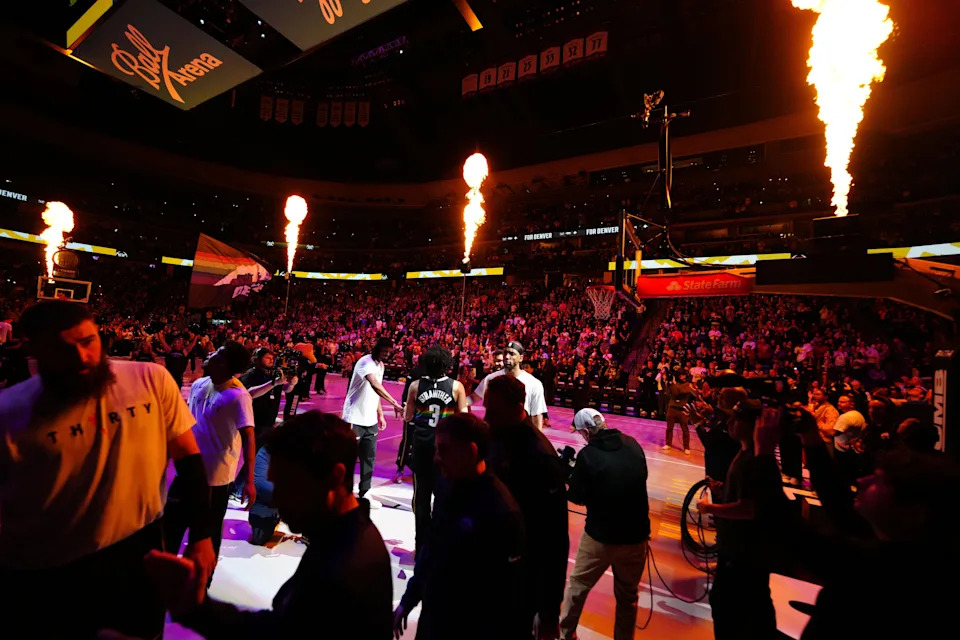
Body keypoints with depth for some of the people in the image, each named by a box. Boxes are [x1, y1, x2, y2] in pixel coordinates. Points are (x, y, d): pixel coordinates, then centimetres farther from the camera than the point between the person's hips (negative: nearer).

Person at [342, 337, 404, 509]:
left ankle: (364, 494, 23)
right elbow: (375, 385, -35)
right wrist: (394, 403, -43)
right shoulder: (366, 362, -18)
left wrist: (380, 415, 13)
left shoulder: (381, 365, 10)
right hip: (354, 418, -8)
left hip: (370, 420, 8)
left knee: (369, 458, 11)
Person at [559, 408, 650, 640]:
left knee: (577, 586, 21)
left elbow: (577, 497, -9)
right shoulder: (633, 445, -5)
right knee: (628, 595, 24)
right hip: (636, 534, 3)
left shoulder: (588, 454, -18)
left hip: (600, 535, -3)